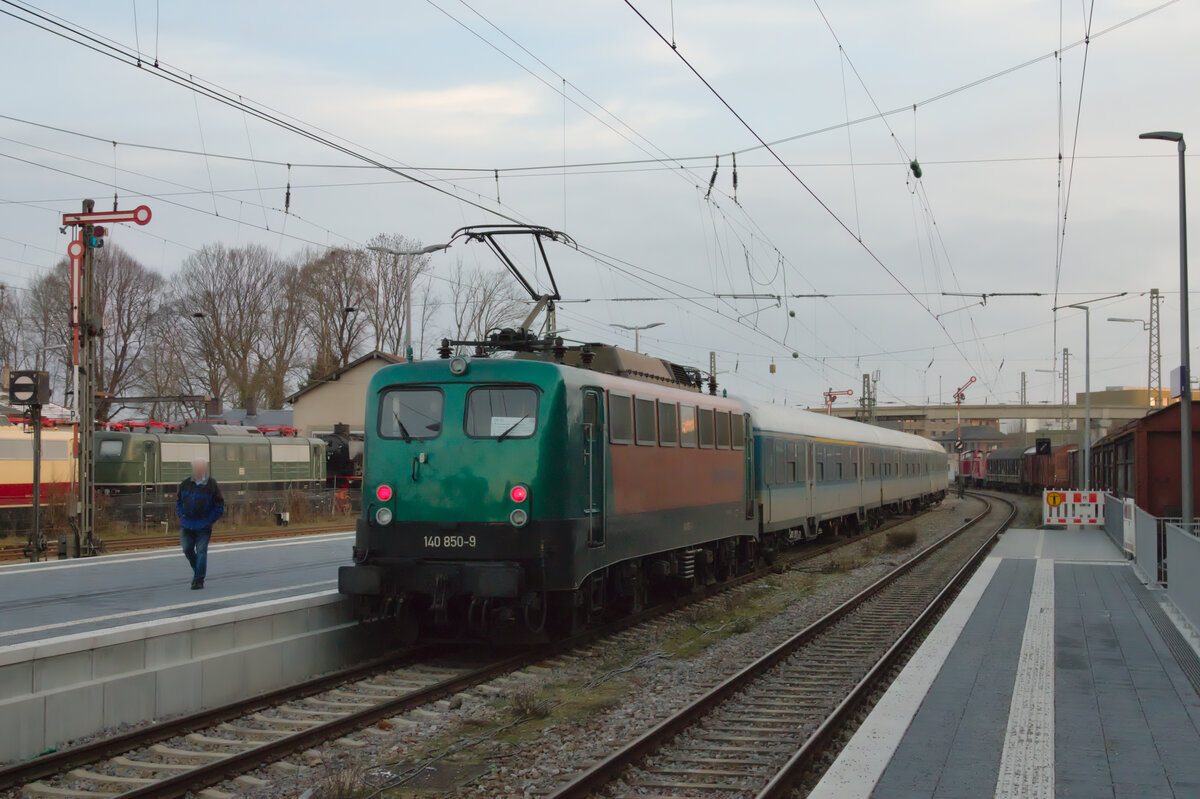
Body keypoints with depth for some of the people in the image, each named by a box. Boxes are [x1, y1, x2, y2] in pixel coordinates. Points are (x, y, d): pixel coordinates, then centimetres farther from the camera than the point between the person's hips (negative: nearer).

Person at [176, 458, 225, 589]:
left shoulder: (212, 485, -6)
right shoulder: (185, 484, 4)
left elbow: (220, 505, -2)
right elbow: (179, 501, 17)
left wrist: (209, 520, -8)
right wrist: (182, 516, 4)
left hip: (203, 526, -4)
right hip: (187, 525, 4)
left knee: (201, 552, -6)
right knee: (187, 549, 6)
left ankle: (199, 580, -2)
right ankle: (197, 570, 30)